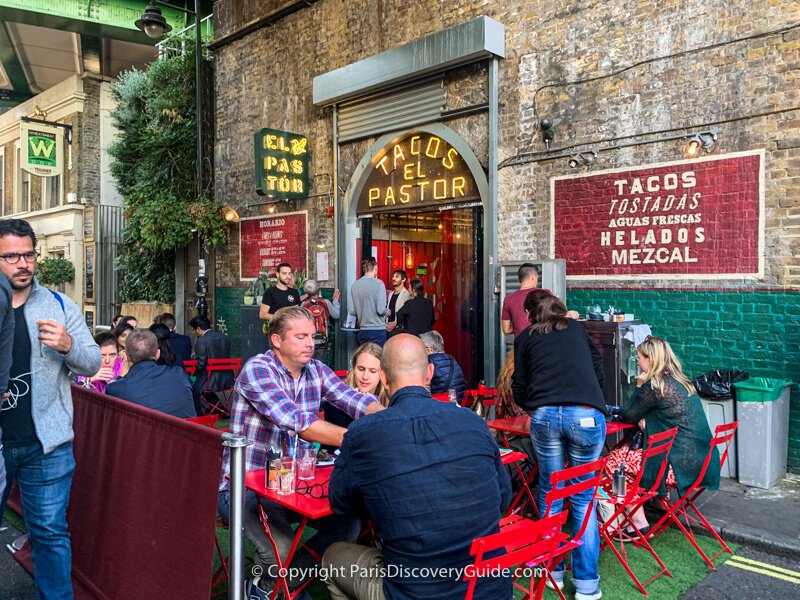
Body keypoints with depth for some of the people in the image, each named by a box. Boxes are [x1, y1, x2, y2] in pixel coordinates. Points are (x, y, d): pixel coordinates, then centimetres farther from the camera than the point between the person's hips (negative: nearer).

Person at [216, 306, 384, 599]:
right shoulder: (256, 369, -18)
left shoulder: (316, 371, 3)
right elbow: (296, 421, -32)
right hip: (244, 487, -6)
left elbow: (355, 400, -11)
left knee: (348, 523, -7)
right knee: (282, 550, -26)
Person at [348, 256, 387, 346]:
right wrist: (387, 312, 6)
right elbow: (381, 310, -15)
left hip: (362, 331, 5)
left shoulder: (355, 285, 3)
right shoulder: (378, 283, -11)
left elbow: (352, 311, 5)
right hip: (377, 329, -5)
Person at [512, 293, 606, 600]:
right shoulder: (578, 328, 23)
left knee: (549, 493, 15)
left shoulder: (525, 338, 19)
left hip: (545, 415, 0)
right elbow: (599, 370, 26)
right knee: (584, 497, 8)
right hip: (587, 414, 0)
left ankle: (553, 571, 21)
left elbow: (519, 388, 18)